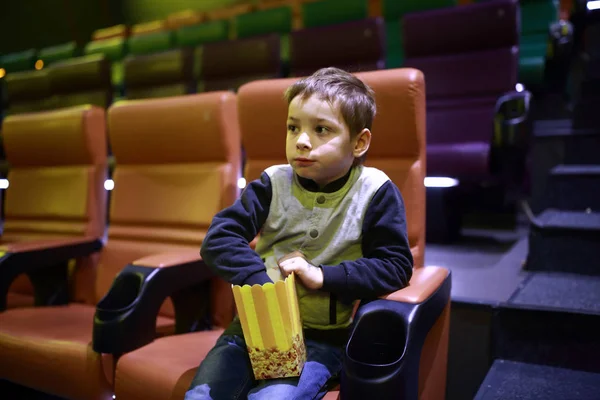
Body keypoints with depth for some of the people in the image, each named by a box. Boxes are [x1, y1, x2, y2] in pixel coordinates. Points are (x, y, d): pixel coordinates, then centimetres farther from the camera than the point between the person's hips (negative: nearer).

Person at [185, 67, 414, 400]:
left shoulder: (376, 192, -7)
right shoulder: (274, 183, -1)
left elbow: (396, 265, -9)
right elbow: (219, 238, -8)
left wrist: (322, 275, -19)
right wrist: (261, 282, -24)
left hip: (322, 336, -2)